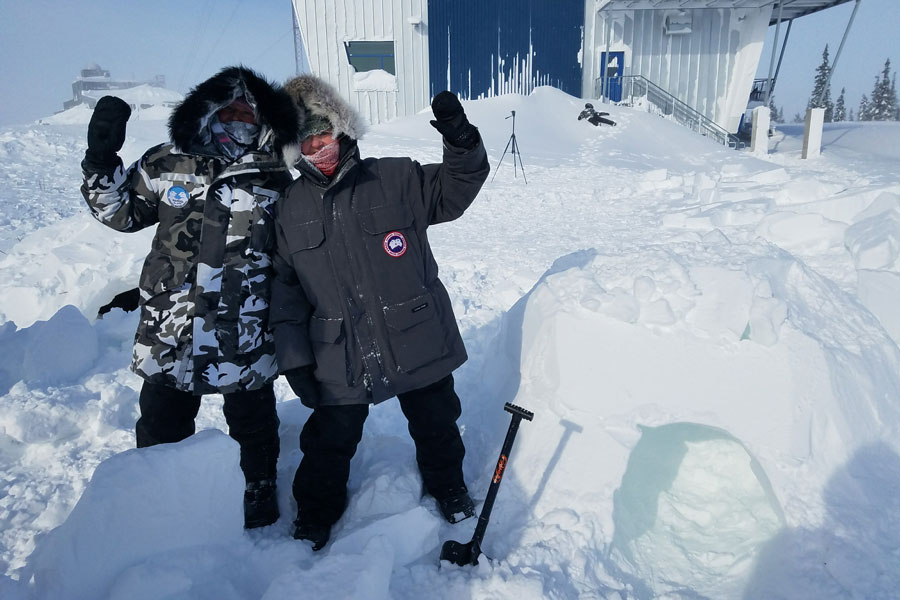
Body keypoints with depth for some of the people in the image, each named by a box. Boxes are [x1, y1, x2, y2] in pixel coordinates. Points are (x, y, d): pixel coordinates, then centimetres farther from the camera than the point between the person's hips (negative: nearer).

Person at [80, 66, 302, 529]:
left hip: (246, 335, -2)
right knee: (161, 424, 20)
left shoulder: (276, 183, -4)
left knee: (252, 423, 18)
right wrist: (101, 160, -3)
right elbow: (121, 212, 12)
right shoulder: (167, 164, -1)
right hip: (170, 334, 2)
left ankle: (258, 490, 43)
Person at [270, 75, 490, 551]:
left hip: (418, 345, 0)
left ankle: (447, 483, 50)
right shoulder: (289, 209, 2)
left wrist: (461, 144, -19)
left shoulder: (394, 179, -4)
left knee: (435, 425, 20)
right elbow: (286, 290, 3)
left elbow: (453, 190, 0)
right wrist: (293, 359, 0)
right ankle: (316, 512, 43)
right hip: (340, 362, 1)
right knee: (329, 444, 15)